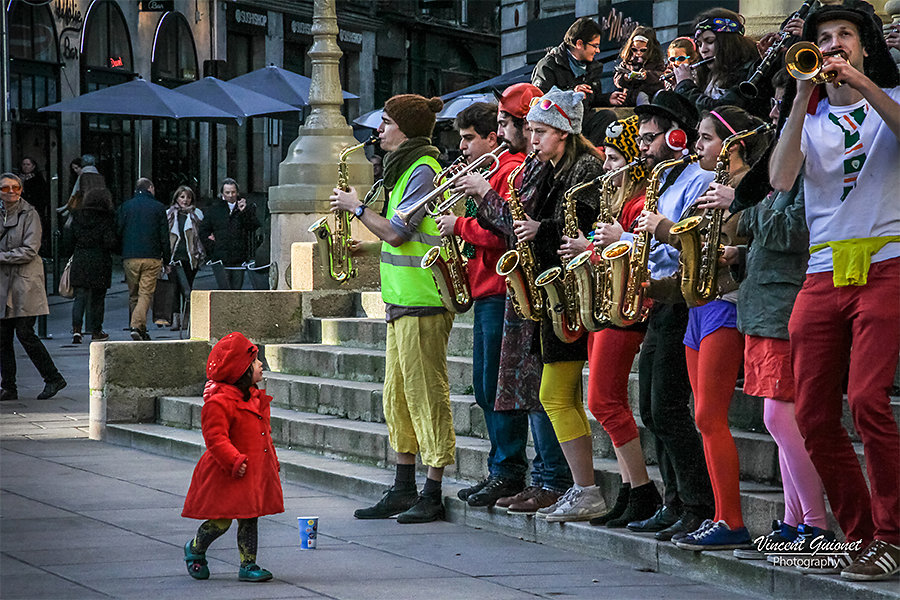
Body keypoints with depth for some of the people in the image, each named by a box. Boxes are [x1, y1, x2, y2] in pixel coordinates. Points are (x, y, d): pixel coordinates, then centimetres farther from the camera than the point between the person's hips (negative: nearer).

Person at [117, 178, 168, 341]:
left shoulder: (125, 207, 7)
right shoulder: (158, 208, 3)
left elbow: (117, 232, 5)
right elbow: (164, 236, 3)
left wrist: (120, 255, 15)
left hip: (129, 258, 2)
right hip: (152, 258, -2)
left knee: (133, 295, 13)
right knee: (146, 294, -3)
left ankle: (138, 327, 13)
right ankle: (138, 326, -19)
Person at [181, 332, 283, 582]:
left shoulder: (255, 397, 11)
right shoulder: (218, 402, -18)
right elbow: (216, 438, -22)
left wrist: (272, 460, 22)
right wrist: (234, 461, -28)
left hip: (255, 471, 8)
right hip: (227, 476, -8)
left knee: (249, 518, 8)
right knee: (221, 520, -2)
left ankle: (248, 565, 14)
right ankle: (194, 550, 24)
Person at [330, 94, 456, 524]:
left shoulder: (422, 170, -12)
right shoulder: (406, 168, 18)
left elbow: (396, 232, -17)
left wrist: (356, 207, -5)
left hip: (422, 300, -10)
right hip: (402, 296, 10)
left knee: (426, 392, -7)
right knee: (397, 394, 11)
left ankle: (432, 495, -3)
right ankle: (404, 491, 17)